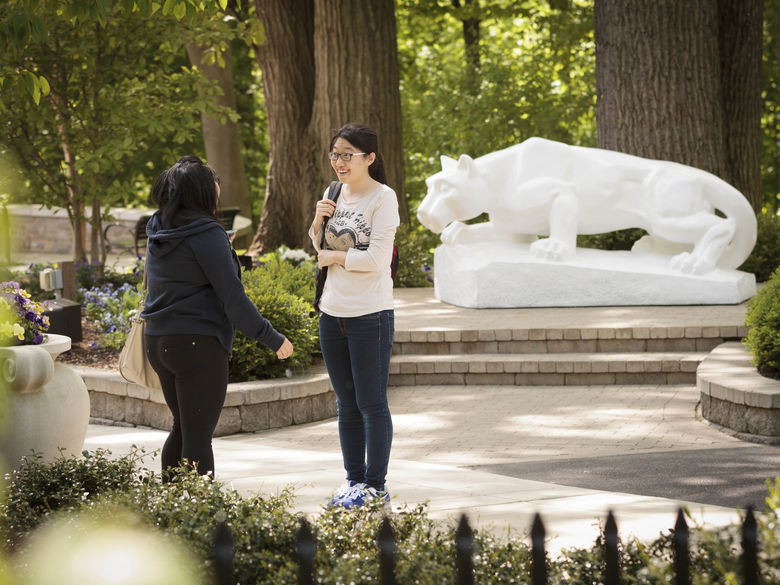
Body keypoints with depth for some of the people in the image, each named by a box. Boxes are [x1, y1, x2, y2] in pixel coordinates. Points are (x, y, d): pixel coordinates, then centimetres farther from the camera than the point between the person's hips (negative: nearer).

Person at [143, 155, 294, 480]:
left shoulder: (158, 233, 9)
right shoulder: (207, 235, -15)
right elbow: (233, 298, -17)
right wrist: (273, 338, -11)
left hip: (158, 343, 8)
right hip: (198, 344, -8)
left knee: (182, 428, 19)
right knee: (198, 437, -4)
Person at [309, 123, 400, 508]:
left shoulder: (382, 198, -10)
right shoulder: (335, 194, 10)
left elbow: (375, 260, -17)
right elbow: (318, 251, 18)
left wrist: (334, 257, -5)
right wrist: (318, 221, 0)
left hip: (370, 316, -7)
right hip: (333, 313, 7)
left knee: (371, 404, 0)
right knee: (347, 404, 14)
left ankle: (375, 486, 8)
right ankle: (354, 479, 24)